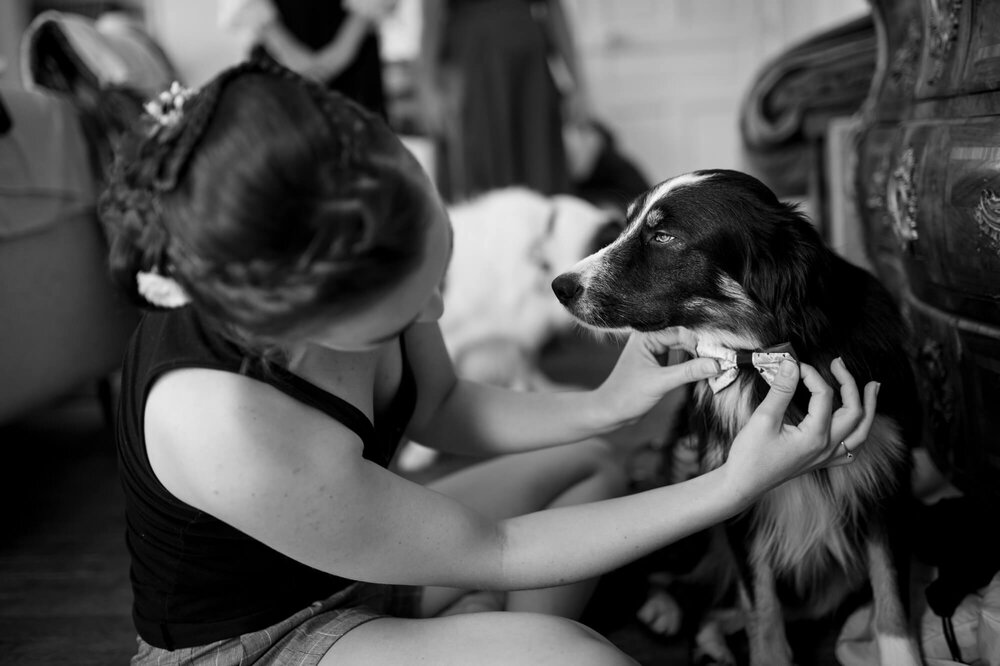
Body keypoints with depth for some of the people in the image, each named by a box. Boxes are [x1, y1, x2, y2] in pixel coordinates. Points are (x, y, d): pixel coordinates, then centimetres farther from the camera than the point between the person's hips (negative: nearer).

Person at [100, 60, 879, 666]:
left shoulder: (360, 235, -20)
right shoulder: (221, 427, -39)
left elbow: (437, 408, 1)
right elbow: (488, 553, -26)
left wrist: (598, 407, -14)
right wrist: (736, 485, -27)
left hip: (353, 556, 7)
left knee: (590, 466, 13)